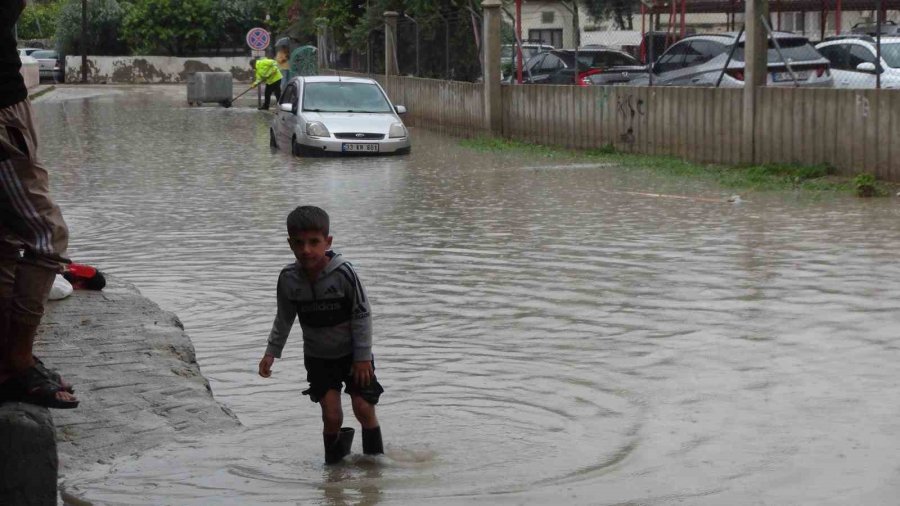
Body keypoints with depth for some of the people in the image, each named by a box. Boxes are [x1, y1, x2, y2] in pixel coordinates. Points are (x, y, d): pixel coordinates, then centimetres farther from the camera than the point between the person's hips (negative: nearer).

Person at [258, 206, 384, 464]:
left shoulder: (343, 273, -24)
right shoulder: (288, 278, -13)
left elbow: (362, 315, -14)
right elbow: (284, 318, 4)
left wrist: (363, 356, -13)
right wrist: (271, 352, 2)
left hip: (351, 353, -2)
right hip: (318, 357, 2)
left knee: (364, 408, -5)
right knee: (331, 415, -6)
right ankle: (334, 462, 15)